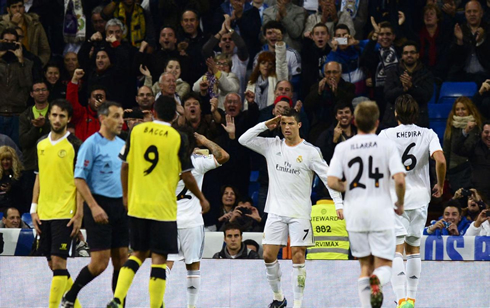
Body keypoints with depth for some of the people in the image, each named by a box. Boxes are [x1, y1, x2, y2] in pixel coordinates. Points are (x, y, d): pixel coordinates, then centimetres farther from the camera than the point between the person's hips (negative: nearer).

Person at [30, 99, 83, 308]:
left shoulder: (74, 145, -5)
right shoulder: (42, 144, 12)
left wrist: (79, 214, -12)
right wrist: (34, 209, 11)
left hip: (65, 213, -6)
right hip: (44, 213, 6)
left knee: (58, 262, -11)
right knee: (53, 264, 9)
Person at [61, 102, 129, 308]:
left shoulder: (122, 144, 12)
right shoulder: (92, 144, -9)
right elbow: (79, 179, -12)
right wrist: (94, 207, -18)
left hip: (120, 205, 7)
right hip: (99, 205, -7)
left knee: (121, 258, 4)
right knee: (100, 261, -10)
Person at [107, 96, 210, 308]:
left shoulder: (136, 131, 3)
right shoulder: (178, 139, -5)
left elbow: (125, 165, 7)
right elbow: (187, 176, -3)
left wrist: (126, 195, 20)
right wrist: (201, 199, 12)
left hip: (136, 204, 4)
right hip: (163, 207, -3)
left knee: (138, 253, 15)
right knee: (159, 257, 0)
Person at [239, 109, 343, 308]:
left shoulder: (310, 151, -4)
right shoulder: (272, 146, 6)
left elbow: (328, 178, -4)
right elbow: (243, 140, 3)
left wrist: (338, 204, -13)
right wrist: (266, 125, -5)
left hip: (300, 213, -3)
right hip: (276, 211, 3)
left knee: (298, 256, -6)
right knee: (268, 255, 0)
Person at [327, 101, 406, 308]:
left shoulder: (343, 148, 1)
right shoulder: (387, 146, -4)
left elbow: (332, 182, -8)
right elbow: (399, 180, -13)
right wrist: (400, 203, 5)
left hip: (355, 213, 2)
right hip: (381, 213, -2)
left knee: (365, 265, 14)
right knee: (384, 266, 4)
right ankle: (377, 280, -31)